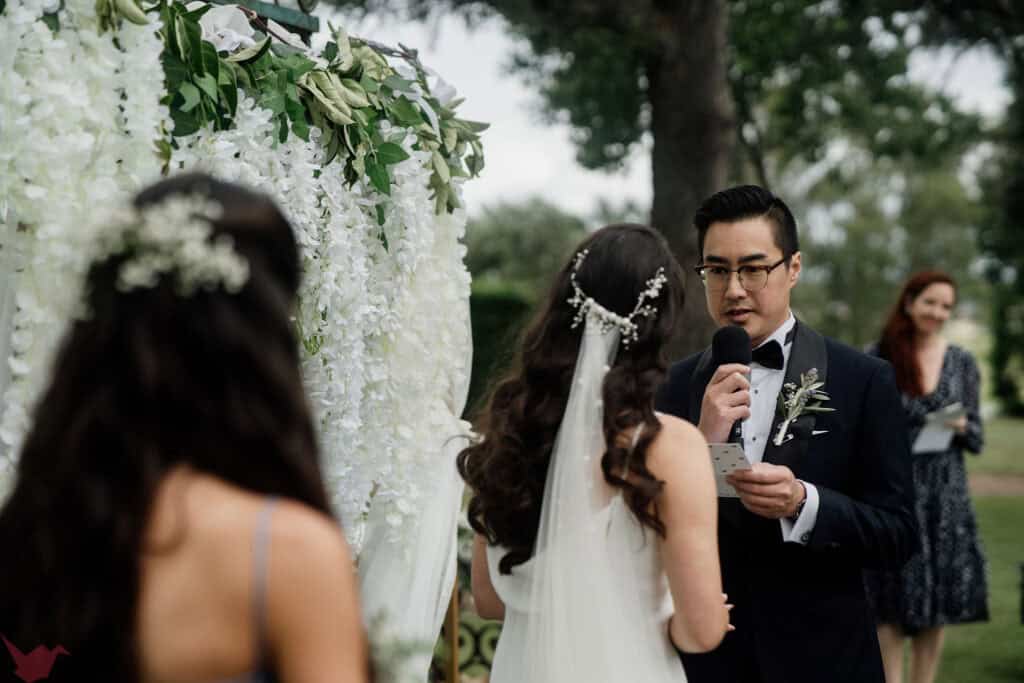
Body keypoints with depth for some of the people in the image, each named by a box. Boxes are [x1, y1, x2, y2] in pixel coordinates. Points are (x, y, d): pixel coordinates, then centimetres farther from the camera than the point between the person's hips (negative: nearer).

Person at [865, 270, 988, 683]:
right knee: (891, 604, -1)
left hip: (944, 496, 3)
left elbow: (977, 440, 9)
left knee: (937, 602, 5)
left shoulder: (962, 363, 7)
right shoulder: (877, 359, -1)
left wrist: (962, 428, -12)